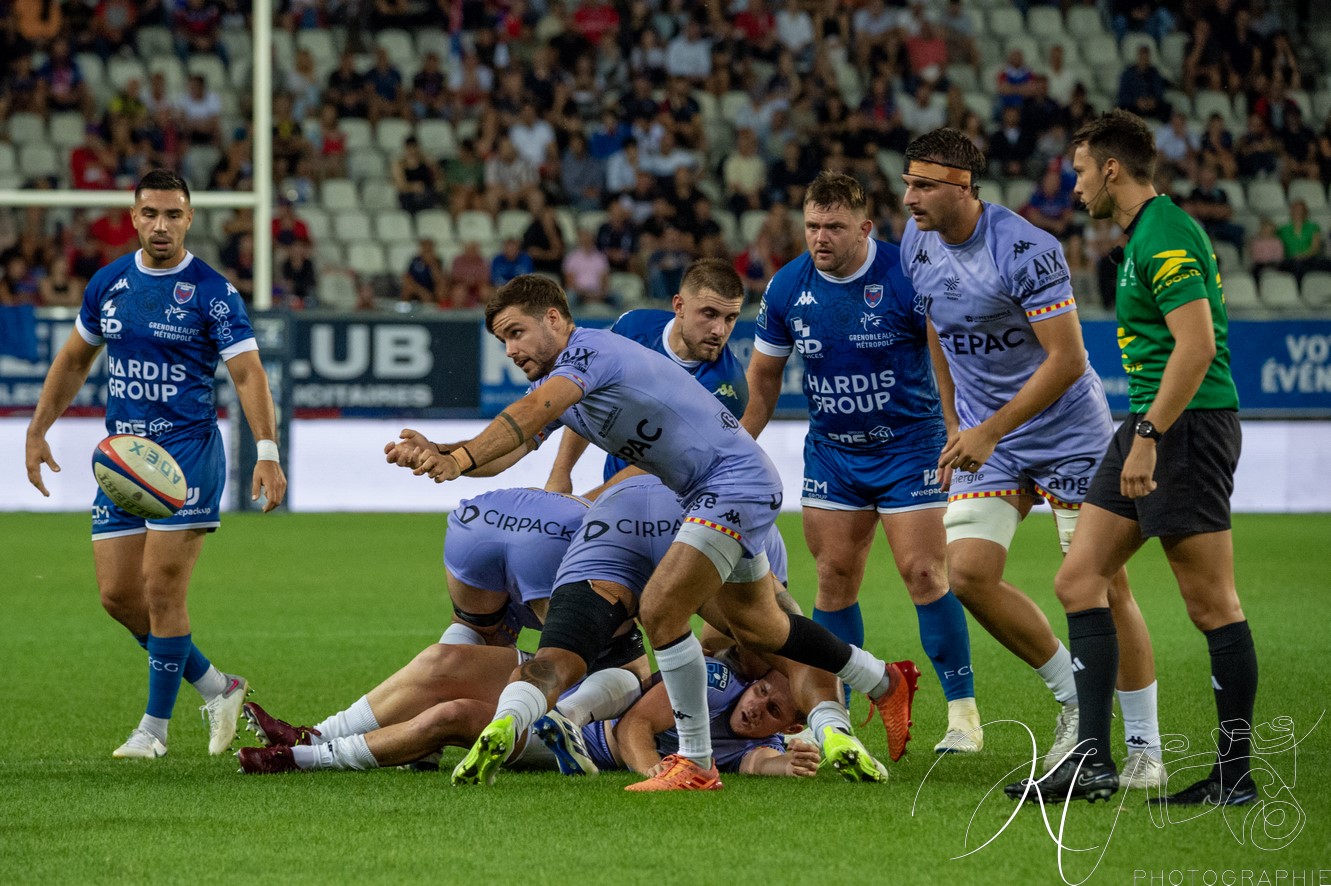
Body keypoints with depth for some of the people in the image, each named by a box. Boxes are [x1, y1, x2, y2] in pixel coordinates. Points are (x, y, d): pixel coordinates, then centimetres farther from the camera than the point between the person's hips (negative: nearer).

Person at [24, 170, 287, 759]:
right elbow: (75, 359, 21)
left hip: (188, 451, -6)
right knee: (118, 594, 2)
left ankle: (156, 724, 4)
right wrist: (38, 430, 17)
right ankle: (214, 687, 18)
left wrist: (267, 454, -24)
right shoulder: (109, 283, 9)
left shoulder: (212, 293, -7)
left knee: (162, 590, -9)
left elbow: (248, 374, -12)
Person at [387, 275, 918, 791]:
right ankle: (883, 682, 44)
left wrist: (459, 458, -46)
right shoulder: (552, 385, 10)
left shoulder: (587, 350, -19)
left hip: (738, 481, -11)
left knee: (660, 609, -21)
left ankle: (696, 764, -12)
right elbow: (505, 451, -1)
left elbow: (529, 415, -36)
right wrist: (436, 453, -19)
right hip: (701, 495, 11)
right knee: (757, 629, 23)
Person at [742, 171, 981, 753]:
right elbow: (763, 375, 10)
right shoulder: (787, 288, -4)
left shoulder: (906, 278, -17)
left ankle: (963, 710, -1)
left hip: (909, 445, -4)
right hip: (830, 452, 4)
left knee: (923, 574, -10)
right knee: (835, 579, 3)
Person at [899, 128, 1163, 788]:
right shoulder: (917, 244, -1)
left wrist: (990, 431, -26)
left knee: (1102, 585, -4)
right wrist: (955, 428, 15)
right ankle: (1073, 699, 10)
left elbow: (1066, 358, -24)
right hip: (984, 437, 6)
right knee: (967, 574, -9)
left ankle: (1145, 747, 5)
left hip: (1067, 431, -6)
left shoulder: (1026, 250, -23)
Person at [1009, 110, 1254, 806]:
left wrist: (1149, 435, -24)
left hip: (1188, 425, -11)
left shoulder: (1166, 236, -14)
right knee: (1079, 581, 5)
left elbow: (1196, 344, -23)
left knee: (1212, 604, -5)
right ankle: (1092, 759, 3)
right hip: (1151, 426, 11)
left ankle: (1235, 774, 1)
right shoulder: (1143, 236, 18)